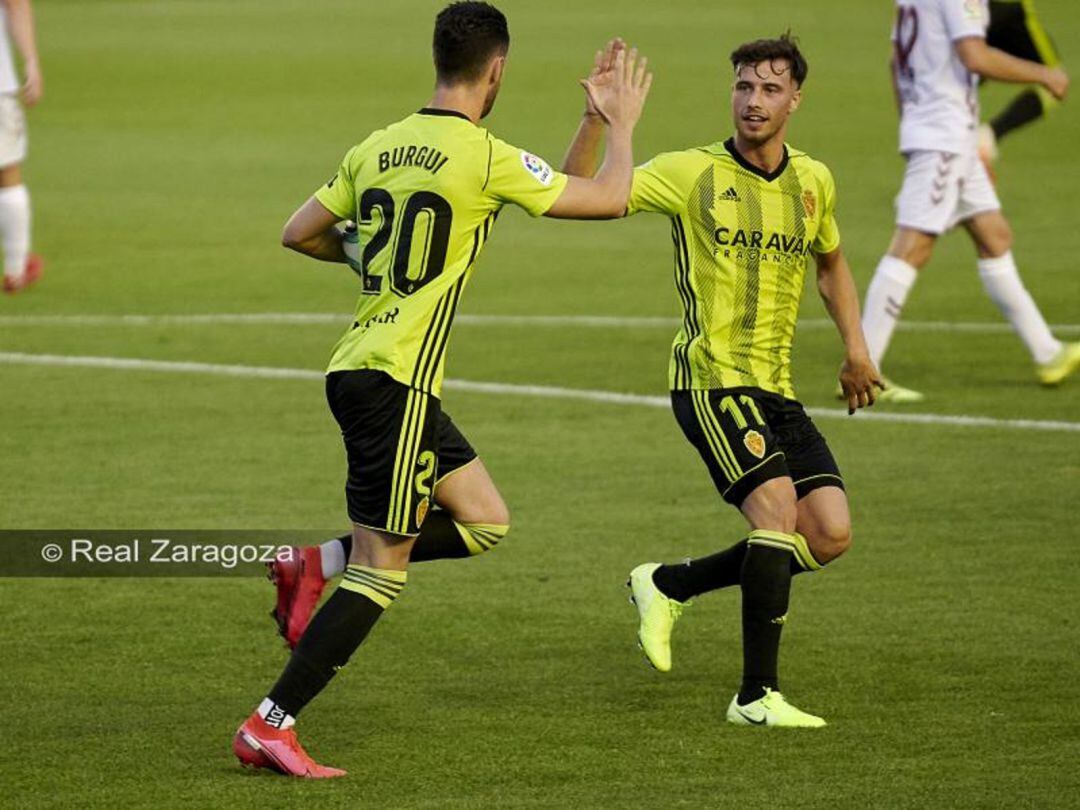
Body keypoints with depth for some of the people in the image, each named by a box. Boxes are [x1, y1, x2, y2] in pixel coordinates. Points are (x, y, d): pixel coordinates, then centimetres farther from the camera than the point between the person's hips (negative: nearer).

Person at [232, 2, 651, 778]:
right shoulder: (485, 157, -11)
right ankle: (270, 725, -7)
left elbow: (299, 234, 16)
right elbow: (610, 198, -4)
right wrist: (622, 123, 13)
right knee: (382, 573, -5)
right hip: (394, 383, -8)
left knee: (486, 519, 16)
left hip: (360, 369, 8)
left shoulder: (378, 148, 10)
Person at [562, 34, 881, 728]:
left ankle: (669, 585, 14)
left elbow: (831, 261, 29)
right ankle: (758, 696, -17)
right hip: (711, 378, -6)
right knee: (777, 505, -23)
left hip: (776, 388, 6)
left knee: (830, 534, -5)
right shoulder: (693, 174, -7)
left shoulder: (814, 182, 9)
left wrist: (855, 348, 19)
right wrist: (598, 117, -25)